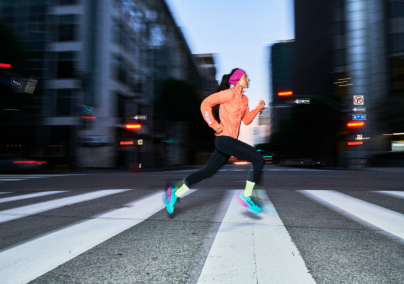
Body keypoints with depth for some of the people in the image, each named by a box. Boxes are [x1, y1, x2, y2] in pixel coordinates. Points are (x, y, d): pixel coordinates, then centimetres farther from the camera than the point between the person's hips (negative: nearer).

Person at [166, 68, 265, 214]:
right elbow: (205, 104, -10)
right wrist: (213, 124, -14)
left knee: (206, 171, 9)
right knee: (258, 159, -11)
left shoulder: (244, 99, 19)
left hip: (230, 141, 9)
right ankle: (246, 197, -2)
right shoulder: (230, 93, -8)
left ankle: (175, 193, 16)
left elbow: (246, 120, 22)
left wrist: (258, 108, 11)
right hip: (225, 138, -9)